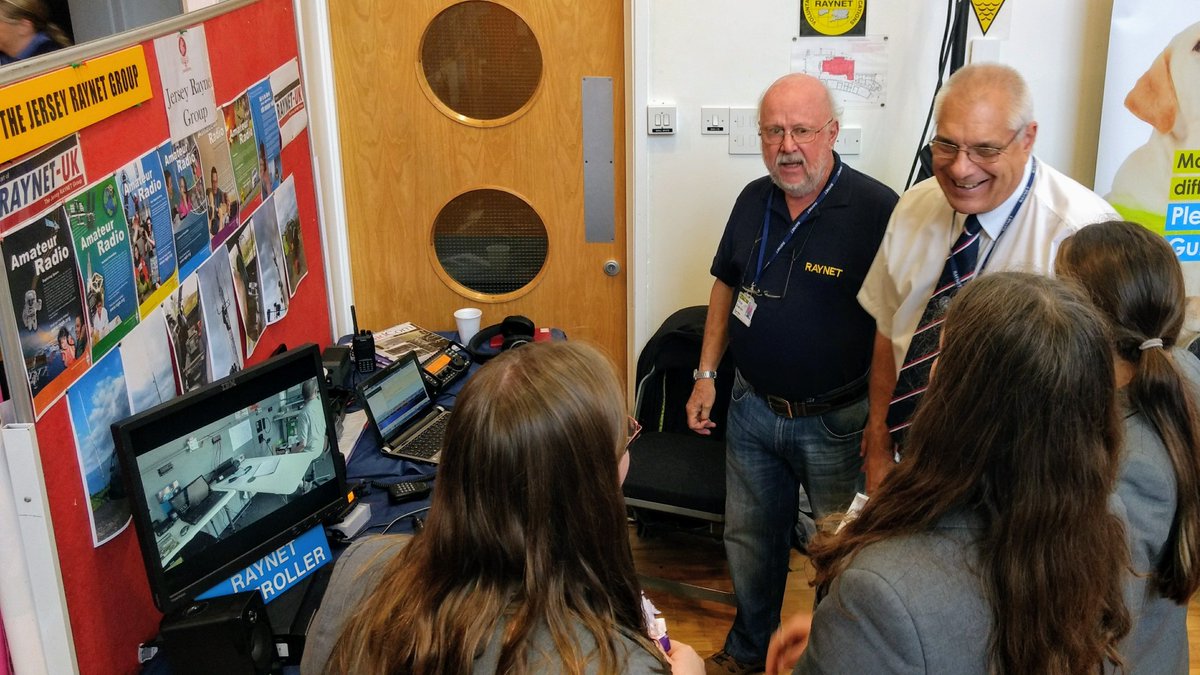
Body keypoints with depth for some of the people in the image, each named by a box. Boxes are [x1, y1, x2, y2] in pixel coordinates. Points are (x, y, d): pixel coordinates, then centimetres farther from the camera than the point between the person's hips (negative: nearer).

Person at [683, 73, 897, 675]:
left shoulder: (877, 209, -18)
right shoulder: (753, 201, 1)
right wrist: (706, 374, 10)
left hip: (837, 420, -5)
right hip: (752, 409, 6)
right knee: (749, 540, 21)